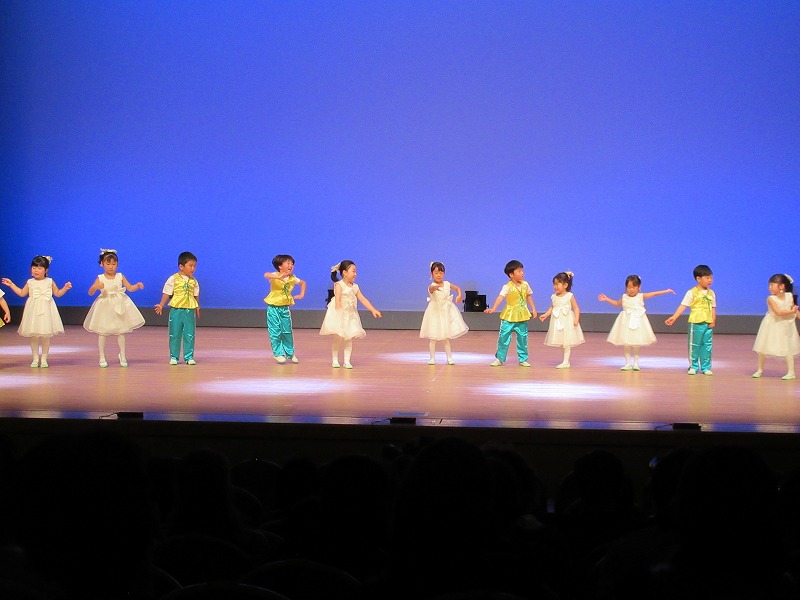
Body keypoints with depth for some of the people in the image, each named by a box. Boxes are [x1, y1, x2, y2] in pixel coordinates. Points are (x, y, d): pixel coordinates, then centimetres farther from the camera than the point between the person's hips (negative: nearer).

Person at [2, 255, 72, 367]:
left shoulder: (50, 282, 2)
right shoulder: (30, 282, 5)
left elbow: (57, 293, 10)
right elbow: (22, 293, 16)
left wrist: (65, 288, -5)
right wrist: (11, 285, 15)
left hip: (46, 311, -2)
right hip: (33, 311, 2)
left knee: (45, 336, 0)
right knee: (33, 336, 2)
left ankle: (44, 358, 10)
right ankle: (35, 358, 12)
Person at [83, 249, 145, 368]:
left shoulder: (120, 277, 0)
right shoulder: (100, 279, -6)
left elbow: (130, 288, 3)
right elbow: (90, 293, -8)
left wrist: (137, 285, -15)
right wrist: (95, 287, -28)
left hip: (119, 306, 1)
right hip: (105, 306, -1)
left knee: (121, 332, 4)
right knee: (102, 332, 3)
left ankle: (122, 355, 19)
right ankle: (102, 357, 14)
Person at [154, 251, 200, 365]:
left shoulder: (193, 281, 7)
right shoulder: (173, 279, -5)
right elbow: (167, 293, -2)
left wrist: (197, 308, 14)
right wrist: (161, 305, -7)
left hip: (190, 310, 3)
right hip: (176, 310, -3)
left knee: (189, 335, 3)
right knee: (175, 334, 3)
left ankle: (189, 357, 10)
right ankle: (173, 357, 11)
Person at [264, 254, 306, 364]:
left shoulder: (292, 278, 3)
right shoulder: (275, 276, -14)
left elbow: (303, 283, 23)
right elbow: (266, 275, -37)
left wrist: (301, 294, 9)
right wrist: (279, 277, -50)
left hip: (285, 308, 4)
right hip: (274, 308, -4)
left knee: (287, 332, 8)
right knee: (275, 332, -2)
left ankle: (290, 353, 20)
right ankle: (278, 353, 8)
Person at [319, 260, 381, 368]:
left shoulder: (355, 287, 8)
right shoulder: (339, 285, -10)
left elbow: (363, 300, 8)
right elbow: (337, 301, -18)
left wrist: (373, 310, 1)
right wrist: (339, 314, -27)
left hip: (350, 315, 6)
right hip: (340, 315, -6)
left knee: (349, 339, 2)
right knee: (338, 338, -2)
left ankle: (347, 361, 4)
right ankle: (335, 360, 11)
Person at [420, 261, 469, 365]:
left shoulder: (447, 284, 1)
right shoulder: (432, 287, -16)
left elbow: (457, 288, 17)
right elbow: (431, 288, -41)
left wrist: (459, 295, -3)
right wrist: (436, 287, -65)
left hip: (446, 312, 4)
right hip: (435, 312, -4)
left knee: (446, 338, 9)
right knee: (433, 337, -1)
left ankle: (449, 357, 13)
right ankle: (432, 358, 7)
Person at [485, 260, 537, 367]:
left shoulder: (525, 284, 2)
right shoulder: (507, 287, -15)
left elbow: (529, 297, 16)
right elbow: (500, 297, -27)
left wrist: (533, 309, 15)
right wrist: (493, 308, -40)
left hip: (522, 316, 4)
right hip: (509, 317, -4)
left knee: (522, 338, 8)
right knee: (504, 337, -2)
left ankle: (523, 359, 19)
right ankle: (499, 359, 8)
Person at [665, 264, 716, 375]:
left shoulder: (711, 293, 9)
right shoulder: (692, 293, -5)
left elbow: (713, 308, 12)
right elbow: (683, 306, -7)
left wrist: (713, 321, 0)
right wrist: (674, 317, -16)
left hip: (708, 324, 4)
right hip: (696, 323, -4)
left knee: (707, 346, 5)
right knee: (694, 345, 4)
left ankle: (706, 367, 13)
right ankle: (693, 366, 15)